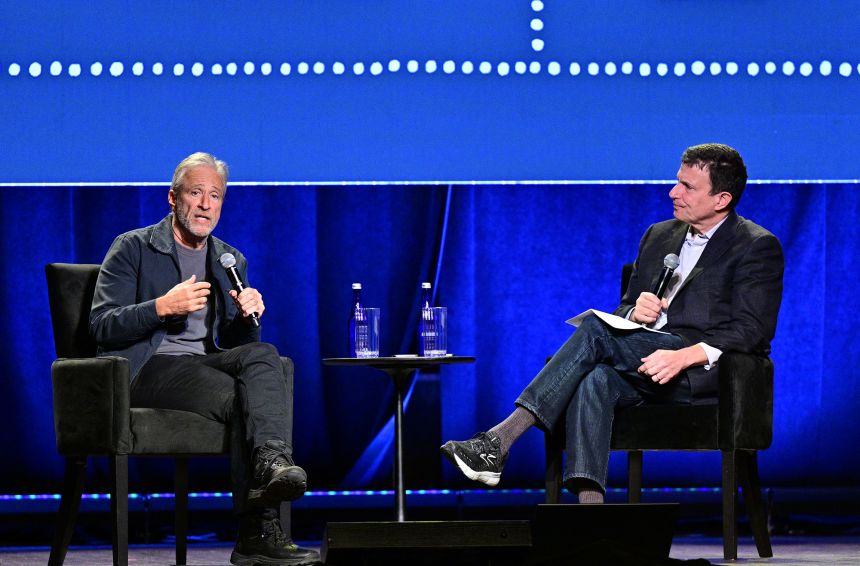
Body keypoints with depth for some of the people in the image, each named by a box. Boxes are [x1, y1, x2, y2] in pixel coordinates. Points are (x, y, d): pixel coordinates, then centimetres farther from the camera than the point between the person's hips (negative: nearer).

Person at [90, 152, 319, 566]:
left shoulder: (231, 260, 19)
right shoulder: (133, 248, 4)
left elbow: (237, 344, 18)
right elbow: (101, 326, -6)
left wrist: (247, 316, -6)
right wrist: (163, 307, -20)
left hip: (202, 363, 5)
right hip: (147, 371, -5)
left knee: (262, 355, -29)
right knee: (239, 399, -30)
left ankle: (272, 464, -49)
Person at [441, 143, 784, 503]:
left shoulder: (756, 247, 1)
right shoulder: (658, 237, 23)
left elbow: (752, 331, -10)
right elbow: (624, 309, 24)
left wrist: (683, 357, -26)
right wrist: (635, 310, -3)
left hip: (704, 370, -6)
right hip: (643, 361, 6)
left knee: (594, 329, -27)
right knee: (593, 380, -32)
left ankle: (500, 440, -33)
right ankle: (590, 510, -46)